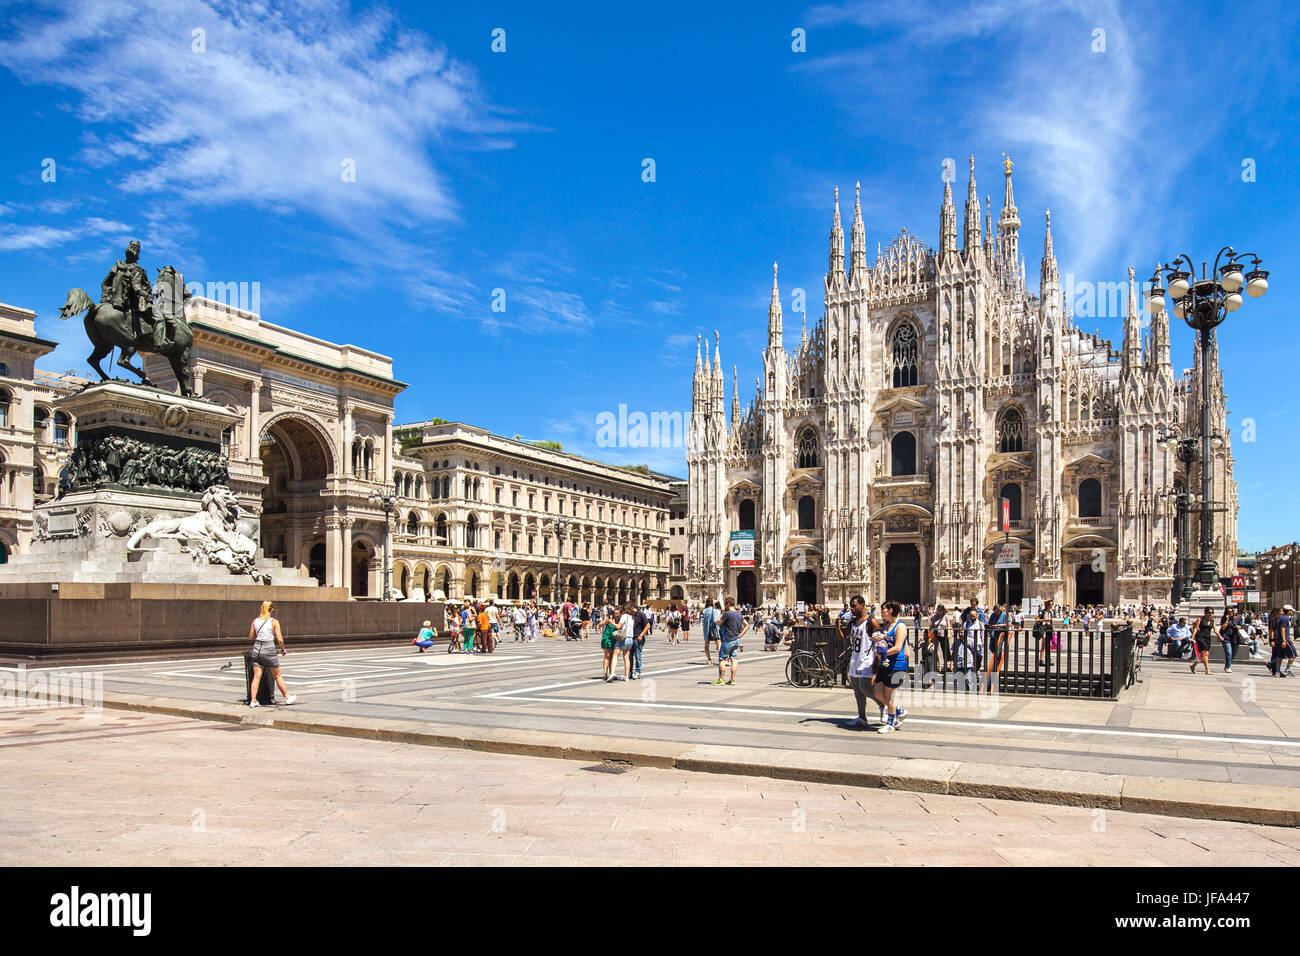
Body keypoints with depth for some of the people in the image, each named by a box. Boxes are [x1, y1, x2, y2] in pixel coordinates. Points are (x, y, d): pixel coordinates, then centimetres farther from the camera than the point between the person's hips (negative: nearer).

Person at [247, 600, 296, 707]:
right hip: (269, 649, -3)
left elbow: (251, 637, 11)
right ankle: (287, 697, 21)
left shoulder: (255, 621, 6)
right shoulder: (274, 622, -5)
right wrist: (283, 649, 6)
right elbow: (279, 639, -9)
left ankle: (253, 701, 3)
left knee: (256, 677, 6)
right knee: (277, 676, 9)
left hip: (257, 648, 4)